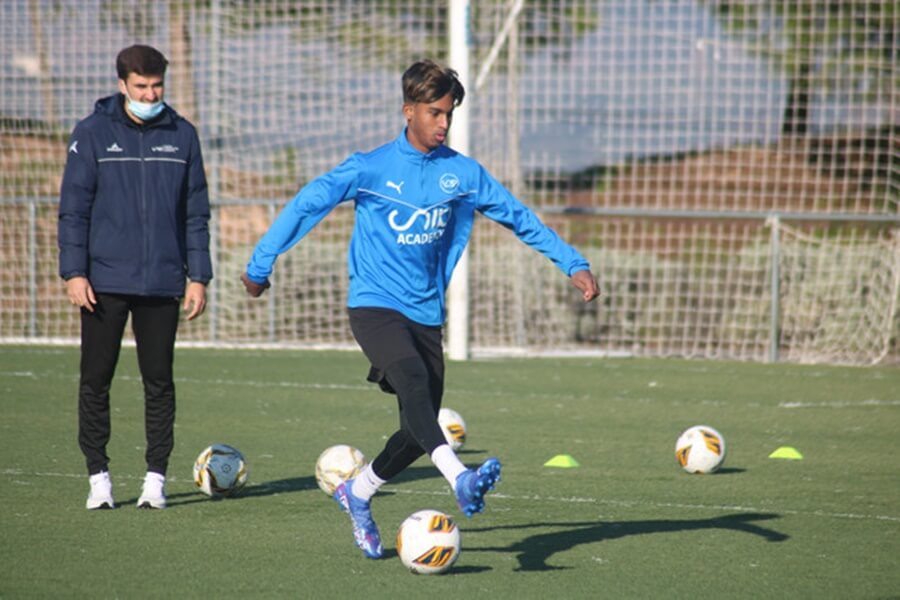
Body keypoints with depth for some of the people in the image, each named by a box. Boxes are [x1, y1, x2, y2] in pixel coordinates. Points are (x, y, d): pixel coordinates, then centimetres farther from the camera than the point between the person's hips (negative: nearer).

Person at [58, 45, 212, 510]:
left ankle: (156, 477, 9)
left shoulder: (182, 135, 6)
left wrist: (198, 276, 4)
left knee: (159, 380, 3)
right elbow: (73, 208, 1)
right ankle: (98, 477, 9)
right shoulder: (93, 133, 0)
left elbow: (196, 212, 10)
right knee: (96, 379, 1)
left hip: (163, 281, 1)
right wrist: (74, 271, -7)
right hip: (104, 282, -1)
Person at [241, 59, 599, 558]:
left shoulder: (462, 173, 4)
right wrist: (260, 265, 3)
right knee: (412, 380, -32)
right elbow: (306, 206, 0)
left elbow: (519, 217, 9)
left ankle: (357, 493, 29)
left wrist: (574, 264, 3)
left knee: (419, 430, 3)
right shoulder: (370, 169, -5)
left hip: (426, 313, 5)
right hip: (374, 305, -5)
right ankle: (460, 479, -49)